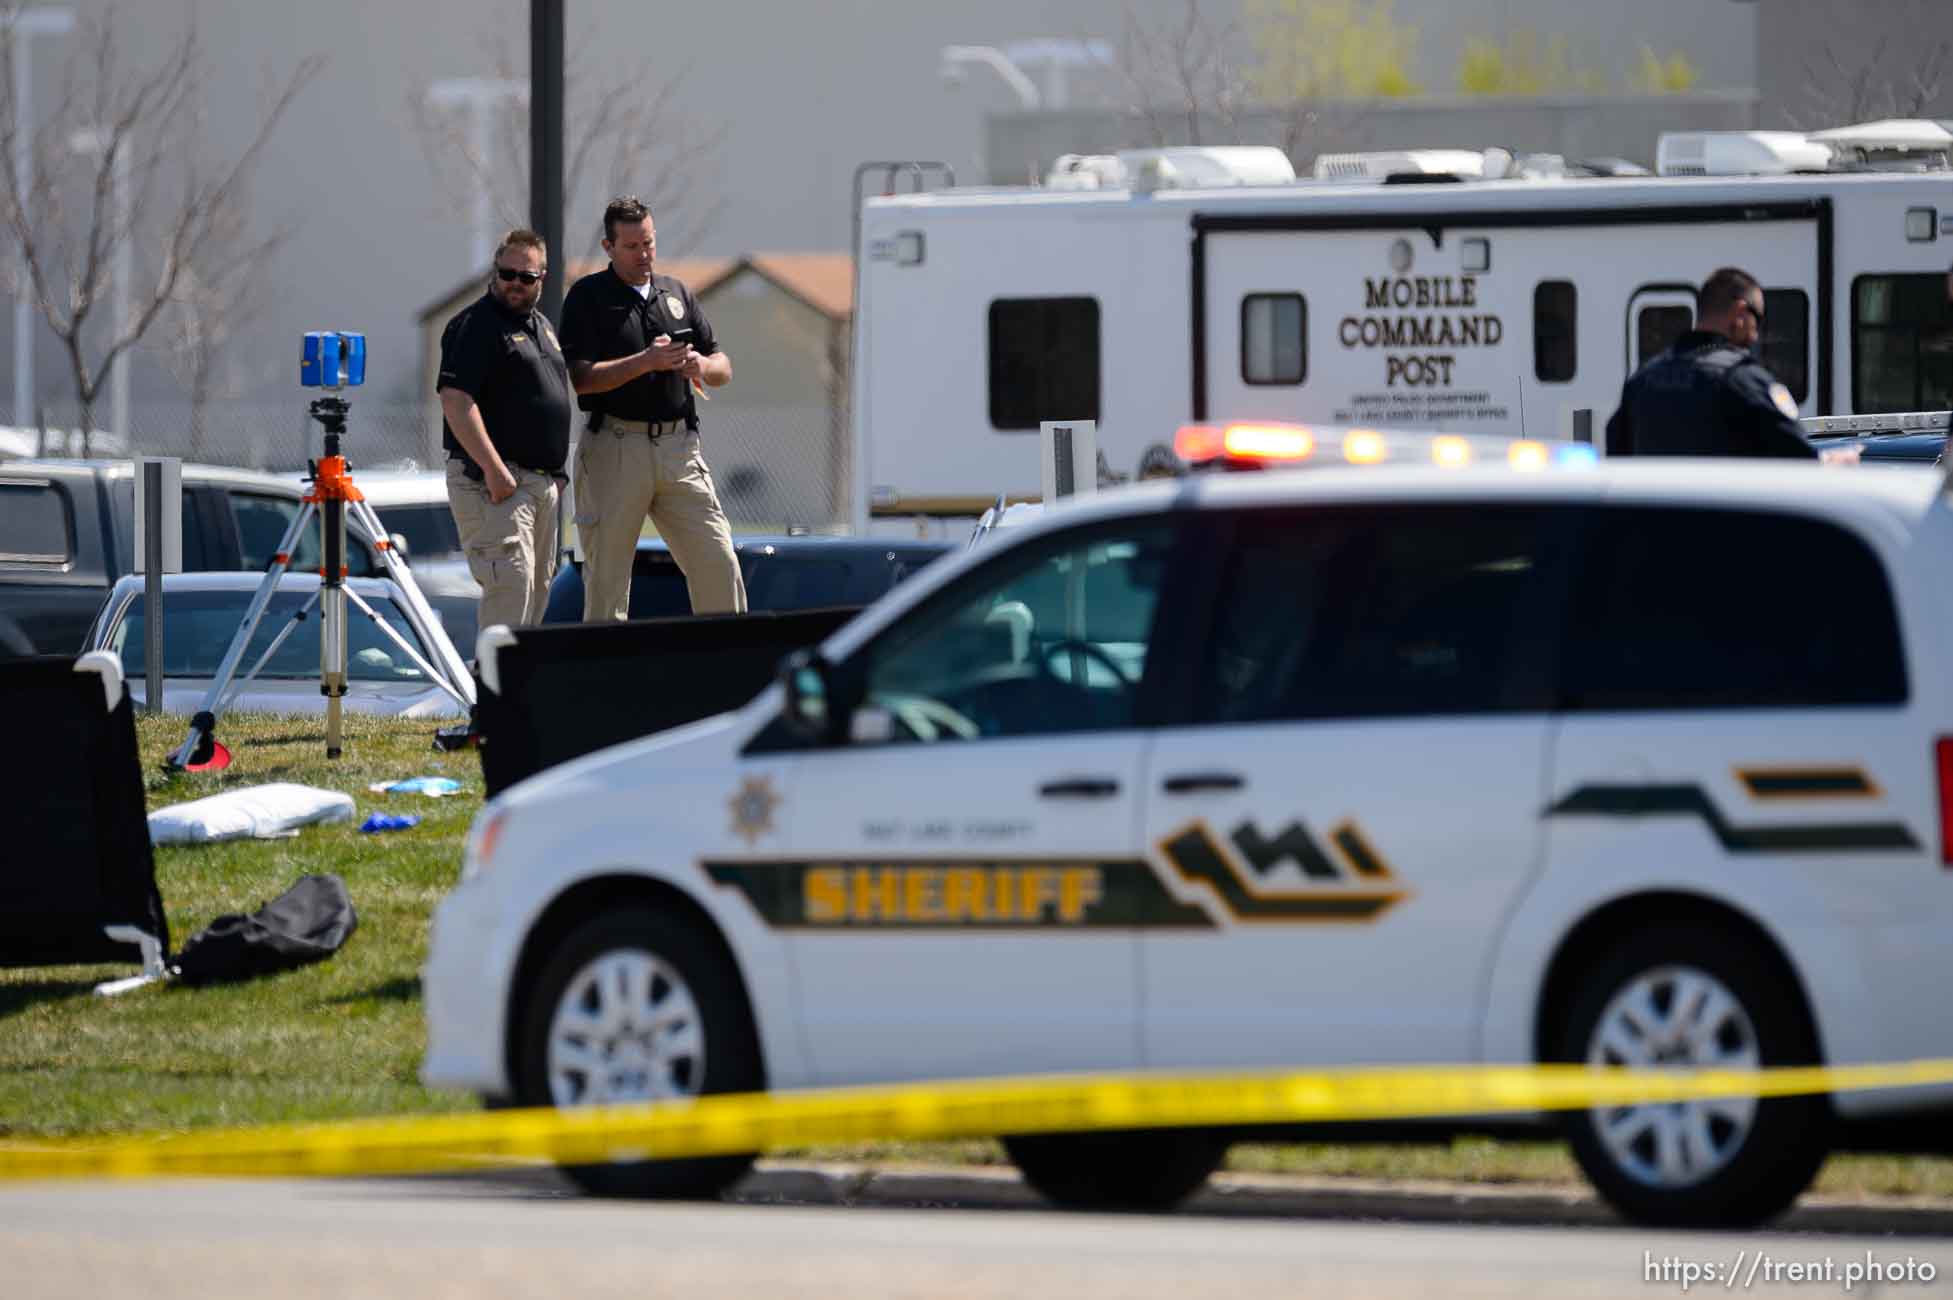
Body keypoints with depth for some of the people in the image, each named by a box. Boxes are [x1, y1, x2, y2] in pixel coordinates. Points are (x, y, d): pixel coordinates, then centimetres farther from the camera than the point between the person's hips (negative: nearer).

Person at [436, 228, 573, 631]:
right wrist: (494, 469, -24)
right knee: (511, 583, -18)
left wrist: (556, 473, 22)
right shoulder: (474, 325, -10)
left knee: (538, 587, 10)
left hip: (542, 482, 9)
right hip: (492, 481, -9)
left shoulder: (541, 326, 19)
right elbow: (455, 401, -20)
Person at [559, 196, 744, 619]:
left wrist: (701, 365, -7)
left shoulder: (677, 294, 15)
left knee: (719, 566, -2)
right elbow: (583, 377, -11)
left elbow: (724, 368, 16)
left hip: (679, 446, 4)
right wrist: (646, 362, -19)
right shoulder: (588, 297, 0)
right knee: (606, 582, 0)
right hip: (615, 450, -4)